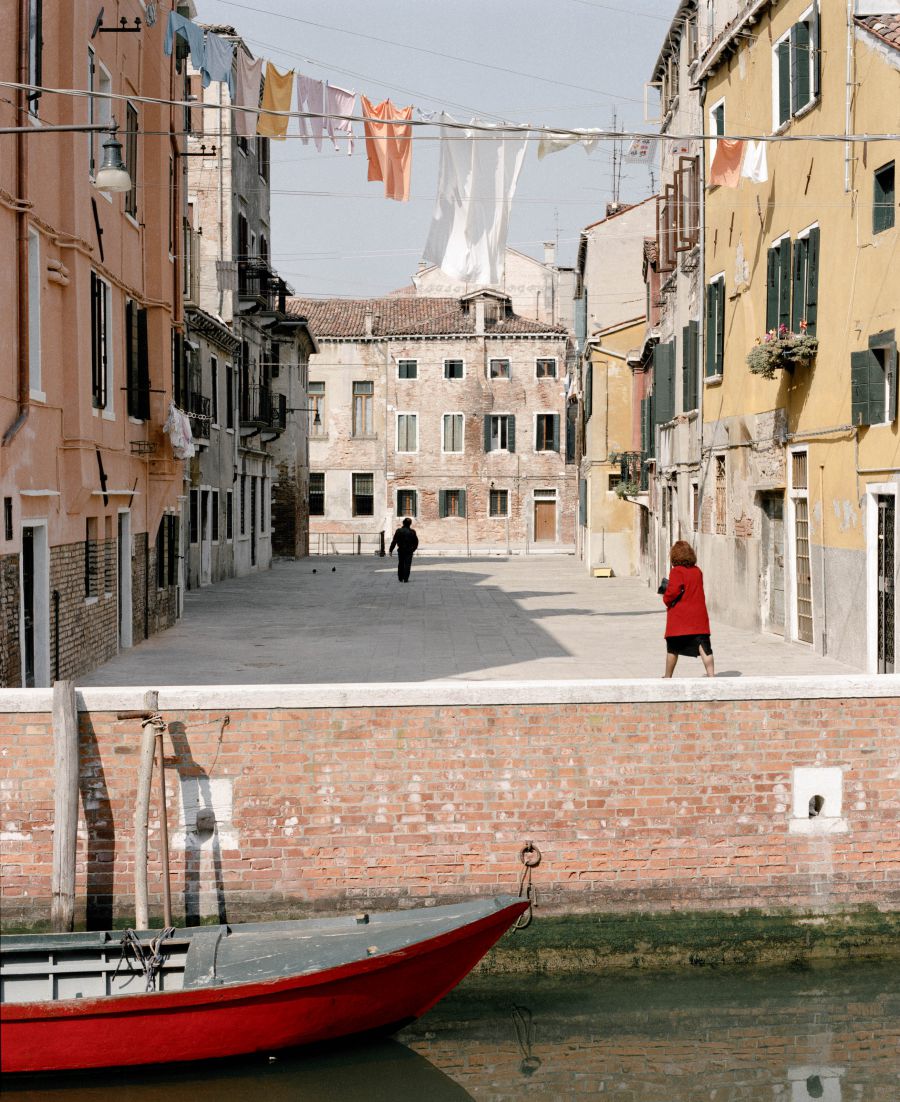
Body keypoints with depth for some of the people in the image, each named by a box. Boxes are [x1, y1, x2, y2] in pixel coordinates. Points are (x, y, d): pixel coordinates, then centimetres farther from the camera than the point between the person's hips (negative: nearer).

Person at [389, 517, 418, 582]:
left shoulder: (399, 531, -6)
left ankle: (400, 578, 19)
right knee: (407, 564, 0)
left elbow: (394, 541, -7)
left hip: (401, 550, 1)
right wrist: (413, 549, 19)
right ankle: (406, 578, -6)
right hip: (409, 551, -1)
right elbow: (416, 542, 3)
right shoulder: (412, 532, -4)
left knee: (400, 564, 14)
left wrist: (391, 550, -3)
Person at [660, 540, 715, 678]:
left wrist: (666, 599, -1)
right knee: (704, 647, -5)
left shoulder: (677, 571, -11)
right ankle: (711, 676, -16)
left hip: (679, 618, -4)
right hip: (699, 617, 4)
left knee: (672, 649, 11)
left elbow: (674, 590, -21)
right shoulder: (697, 571, 9)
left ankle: (667, 678, 23)